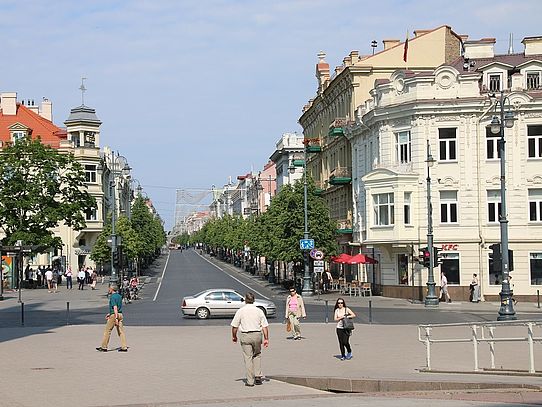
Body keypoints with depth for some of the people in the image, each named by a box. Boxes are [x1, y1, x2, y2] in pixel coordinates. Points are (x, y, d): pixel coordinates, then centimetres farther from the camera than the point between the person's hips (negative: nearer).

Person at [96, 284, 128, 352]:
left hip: (114, 315, -8)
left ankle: (104, 347, 10)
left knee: (107, 330, 3)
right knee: (121, 331, 6)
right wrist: (109, 314, 31)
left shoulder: (112, 297, -13)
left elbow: (115, 308, -21)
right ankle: (124, 347, 1)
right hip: (120, 314, 8)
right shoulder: (119, 296, 14)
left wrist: (116, 318, -25)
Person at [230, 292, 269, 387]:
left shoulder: (241, 311, -3)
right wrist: (266, 339, 5)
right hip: (257, 335, 2)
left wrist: (234, 336, 13)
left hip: (245, 336, -2)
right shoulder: (259, 311, 2)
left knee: (248, 357, 2)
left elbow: (234, 326, -2)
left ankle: (250, 381, 2)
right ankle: (258, 376, 12)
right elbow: (265, 326, 0)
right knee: (257, 355, 21)